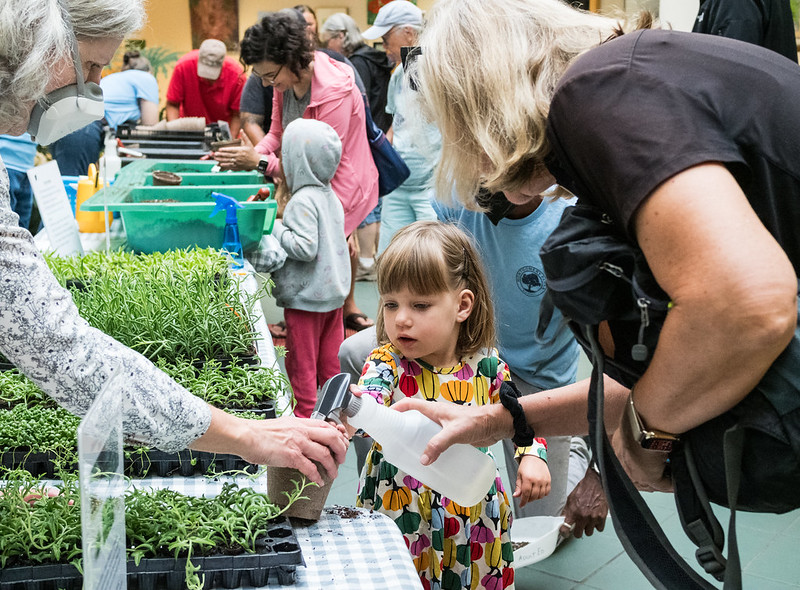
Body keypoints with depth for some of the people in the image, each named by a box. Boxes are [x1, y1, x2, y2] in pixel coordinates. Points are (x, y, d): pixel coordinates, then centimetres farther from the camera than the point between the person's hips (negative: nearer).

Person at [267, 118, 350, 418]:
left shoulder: (303, 201, -20)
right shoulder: (330, 196, 8)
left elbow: (306, 248, -27)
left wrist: (276, 228, -16)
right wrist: (285, 225, 12)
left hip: (306, 297, -9)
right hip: (334, 292, 9)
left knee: (301, 362, 4)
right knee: (330, 360, 16)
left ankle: (305, 414, 12)